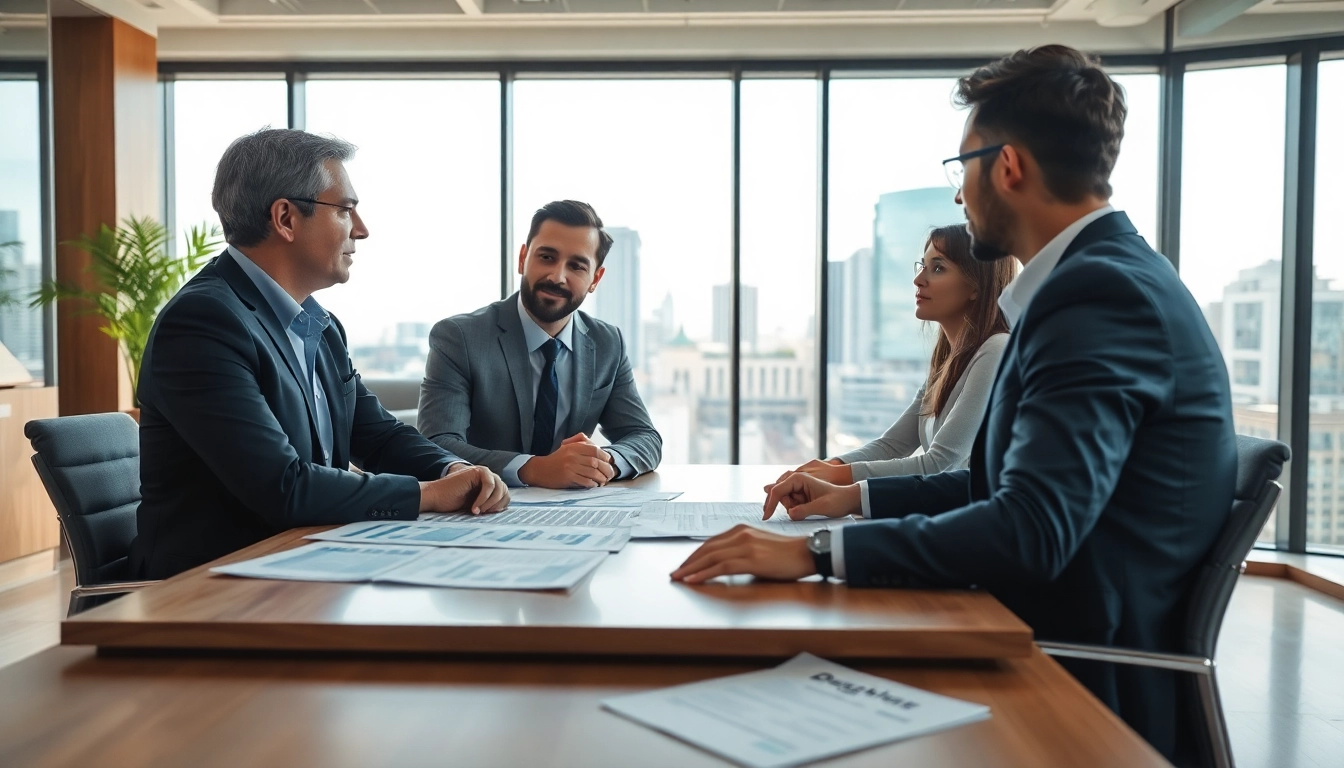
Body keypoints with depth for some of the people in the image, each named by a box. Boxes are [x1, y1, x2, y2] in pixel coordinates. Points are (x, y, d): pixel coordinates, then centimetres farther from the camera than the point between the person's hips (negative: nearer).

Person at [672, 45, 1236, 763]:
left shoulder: (1104, 292, -21)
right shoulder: (1108, 276, 10)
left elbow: (1032, 530, -31)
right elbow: (1009, 480, 16)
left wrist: (815, 552, -29)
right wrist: (859, 496, 13)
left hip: (1090, 686, -8)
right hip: (1061, 647, 8)